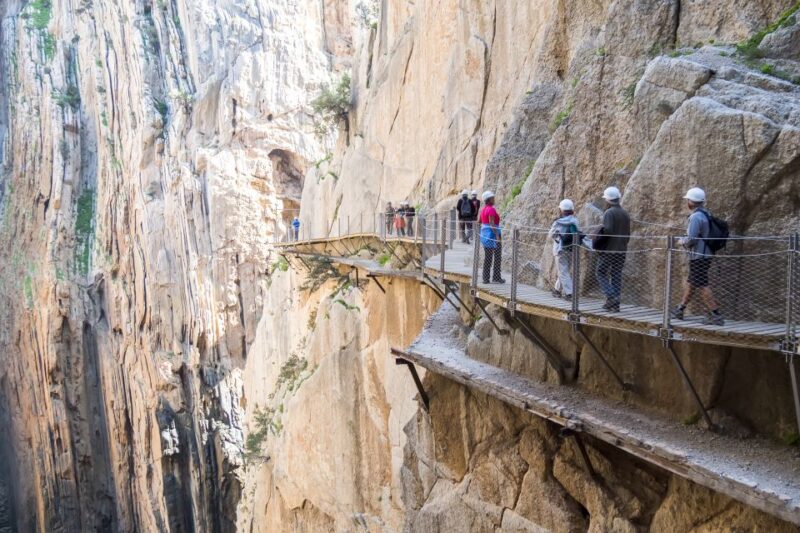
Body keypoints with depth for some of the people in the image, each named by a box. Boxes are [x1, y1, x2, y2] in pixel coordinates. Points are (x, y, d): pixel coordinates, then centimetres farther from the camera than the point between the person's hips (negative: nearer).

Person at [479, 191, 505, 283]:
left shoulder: (483, 209, 11)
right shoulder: (491, 209, -16)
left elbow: (479, 222, 17)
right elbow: (492, 224, -22)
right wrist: (497, 236, -23)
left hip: (484, 234, 9)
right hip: (492, 234, -9)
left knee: (487, 257, 11)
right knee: (497, 257, 2)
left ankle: (485, 278, 11)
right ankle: (496, 278, 5)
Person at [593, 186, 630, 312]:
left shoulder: (609, 213, -12)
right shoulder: (625, 214, 12)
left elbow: (606, 230, -23)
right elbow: (628, 233, 16)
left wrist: (596, 243, -11)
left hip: (608, 250, -7)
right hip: (621, 250, 7)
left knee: (601, 273, 4)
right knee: (616, 276, 9)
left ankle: (611, 296, -13)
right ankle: (615, 304, 10)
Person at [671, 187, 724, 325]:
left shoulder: (696, 217, -19)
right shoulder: (705, 215, 12)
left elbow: (691, 239, -24)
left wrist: (682, 241, -4)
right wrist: (686, 240, 15)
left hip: (698, 257, -10)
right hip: (705, 254, 10)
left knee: (702, 286, -7)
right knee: (690, 283, 17)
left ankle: (716, 315, -7)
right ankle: (679, 310, 28)